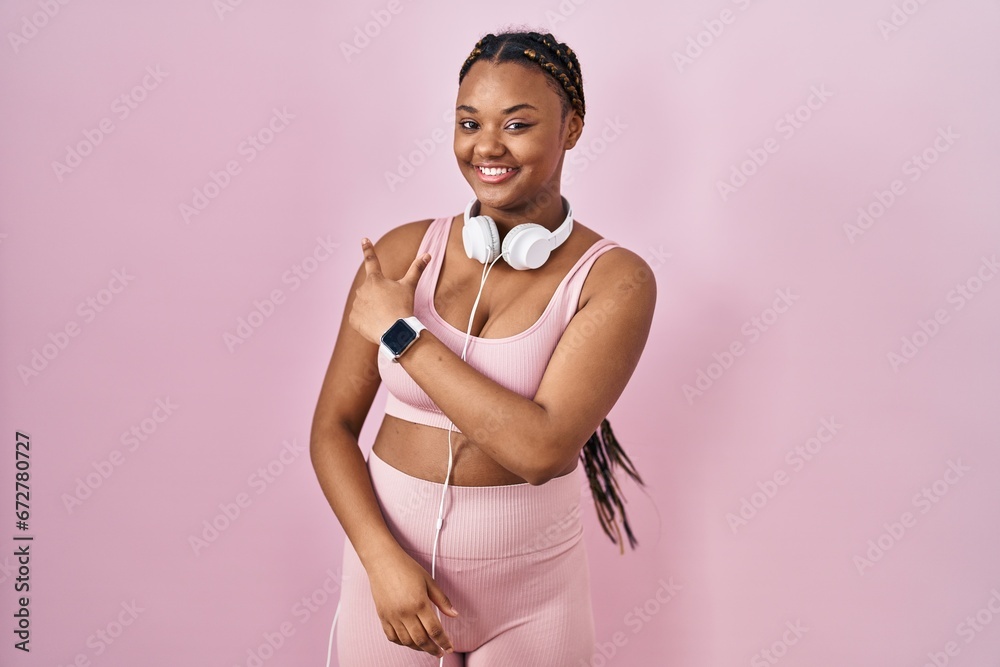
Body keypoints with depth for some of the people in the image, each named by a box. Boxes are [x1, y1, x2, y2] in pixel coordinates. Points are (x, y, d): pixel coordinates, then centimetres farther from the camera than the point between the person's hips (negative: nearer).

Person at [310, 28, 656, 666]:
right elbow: (333, 427, -1)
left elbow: (541, 450, -23)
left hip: (532, 588, -1)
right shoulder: (402, 253, -4)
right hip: (393, 557, 2)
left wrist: (401, 332, -17)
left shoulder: (615, 279, -12)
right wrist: (385, 561, -14)